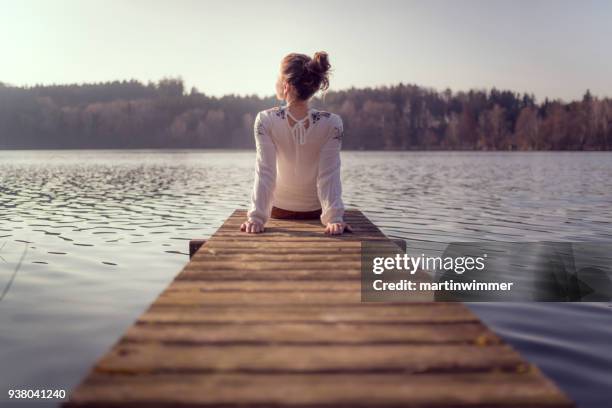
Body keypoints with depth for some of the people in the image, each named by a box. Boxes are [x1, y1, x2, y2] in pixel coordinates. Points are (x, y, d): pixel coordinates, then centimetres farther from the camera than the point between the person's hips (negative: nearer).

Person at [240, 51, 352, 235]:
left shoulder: (265, 120, -24)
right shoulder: (332, 123, -23)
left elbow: (264, 172, -26)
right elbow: (329, 175, -25)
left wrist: (256, 217, -25)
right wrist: (334, 218, -24)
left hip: (278, 210, 0)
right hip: (317, 210, 0)